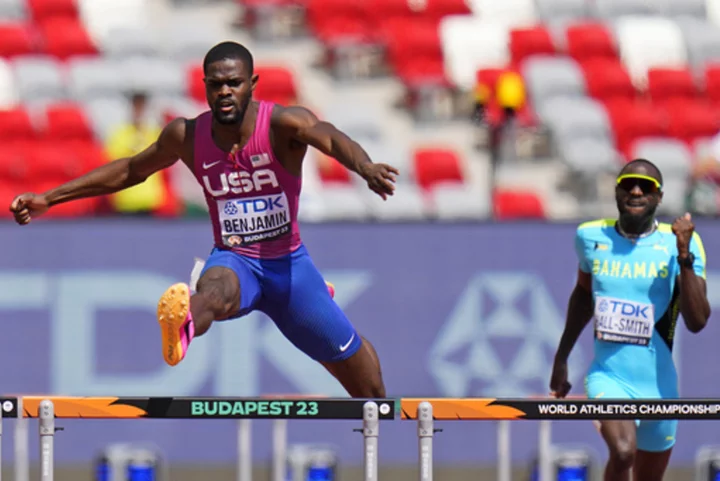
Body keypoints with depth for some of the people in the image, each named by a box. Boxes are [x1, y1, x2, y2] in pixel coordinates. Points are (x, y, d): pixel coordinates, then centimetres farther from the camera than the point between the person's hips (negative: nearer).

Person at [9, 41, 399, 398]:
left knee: (370, 391, 10)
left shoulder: (284, 124, -18)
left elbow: (331, 138, -40)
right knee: (216, 291, -42)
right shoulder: (187, 136, -7)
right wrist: (48, 199, 10)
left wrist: (366, 168, -64)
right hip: (233, 261, 0)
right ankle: (183, 326, -78)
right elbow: (131, 170, 10)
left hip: (289, 265, 0)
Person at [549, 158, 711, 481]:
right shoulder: (591, 237, 2)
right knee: (622, 452, -31)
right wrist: (560, 359, 25)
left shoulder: (680, 243, -5)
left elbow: (697, 321, -15)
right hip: (607, 378, -1)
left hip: (659, 385, 1)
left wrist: (685, 257, -24)